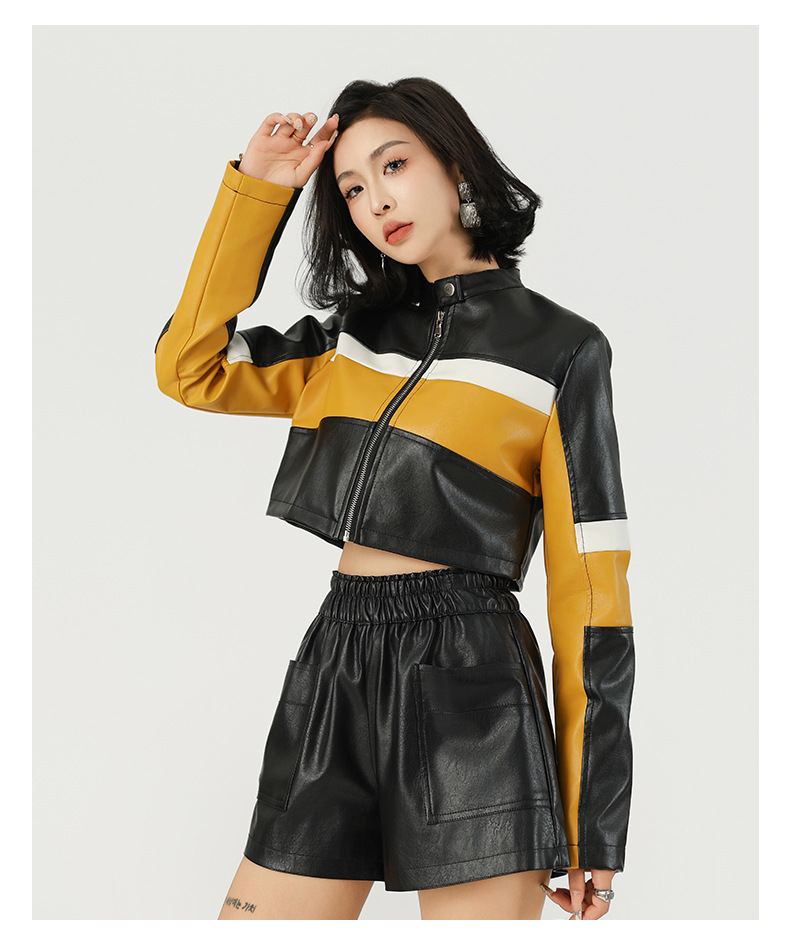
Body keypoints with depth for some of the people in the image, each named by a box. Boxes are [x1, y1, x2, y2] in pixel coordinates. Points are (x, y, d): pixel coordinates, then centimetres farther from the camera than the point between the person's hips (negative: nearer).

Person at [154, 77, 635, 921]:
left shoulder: (561, 350, 0)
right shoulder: (353, 330, 15)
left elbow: (589, 585, -3)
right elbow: (191, 370, 12)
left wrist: (593, 820, -5)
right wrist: (255, 190, 8)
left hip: (465, 684, -4)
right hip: (331, 669, 5)